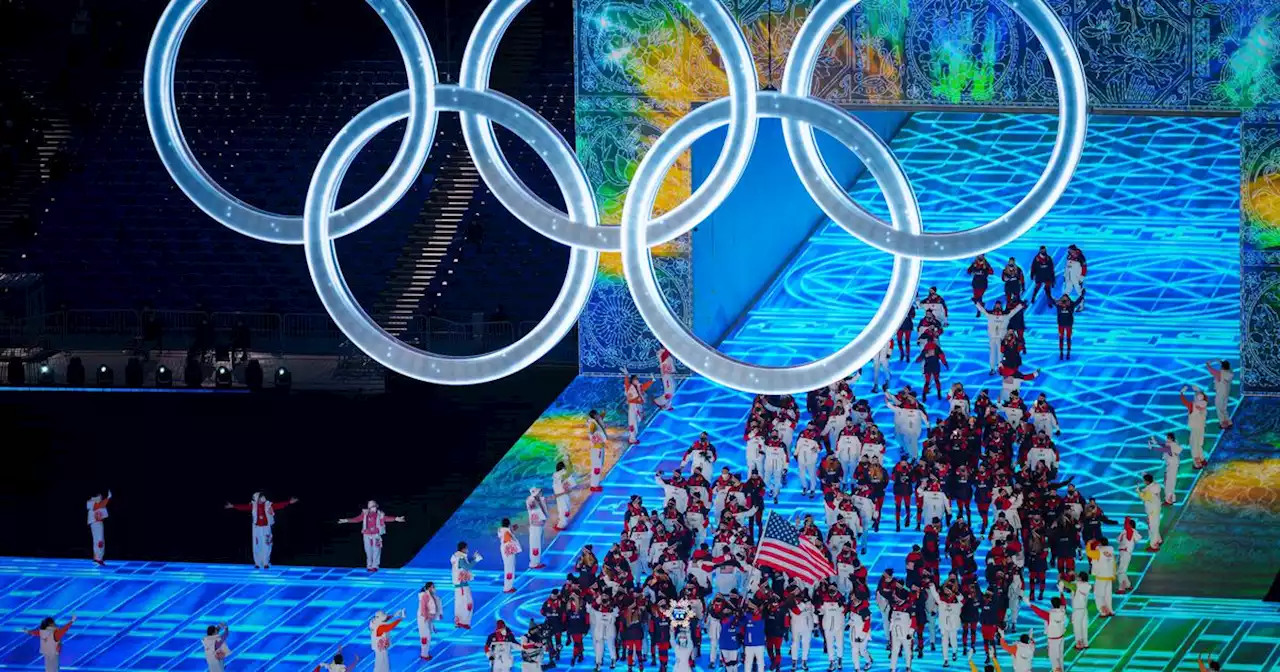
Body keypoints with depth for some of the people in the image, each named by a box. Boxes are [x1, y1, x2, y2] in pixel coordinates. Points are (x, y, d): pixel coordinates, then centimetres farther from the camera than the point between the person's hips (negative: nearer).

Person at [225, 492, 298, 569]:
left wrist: (289, 502, -15)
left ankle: (266, 563, 2)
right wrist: (233, 506, -9)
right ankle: (257, 563, 11)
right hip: (257, 527, 1)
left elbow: (279, 505, -8)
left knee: (266, 545, -5)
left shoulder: (269, 505, -4)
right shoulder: (253, 505, -1)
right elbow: (244, 507, -3)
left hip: (266, 527, -1)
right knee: (257, 546, 3)